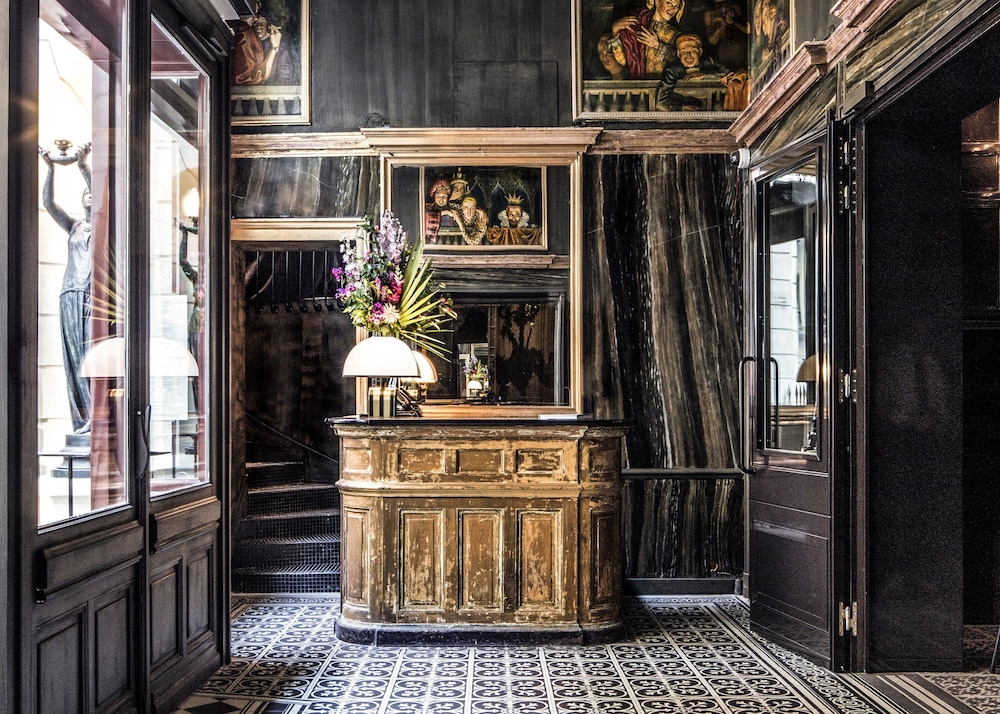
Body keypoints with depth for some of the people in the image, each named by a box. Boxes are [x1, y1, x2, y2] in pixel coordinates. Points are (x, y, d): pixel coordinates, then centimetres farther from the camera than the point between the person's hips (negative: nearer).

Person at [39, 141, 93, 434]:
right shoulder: (74, 225, 22)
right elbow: (48, 202, 11)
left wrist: (83, 166, -14)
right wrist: (50, 168, 0)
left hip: (96, 294, -4)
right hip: (71, 295, 4)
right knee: (74, 357, -2)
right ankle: (82, 419, -2)